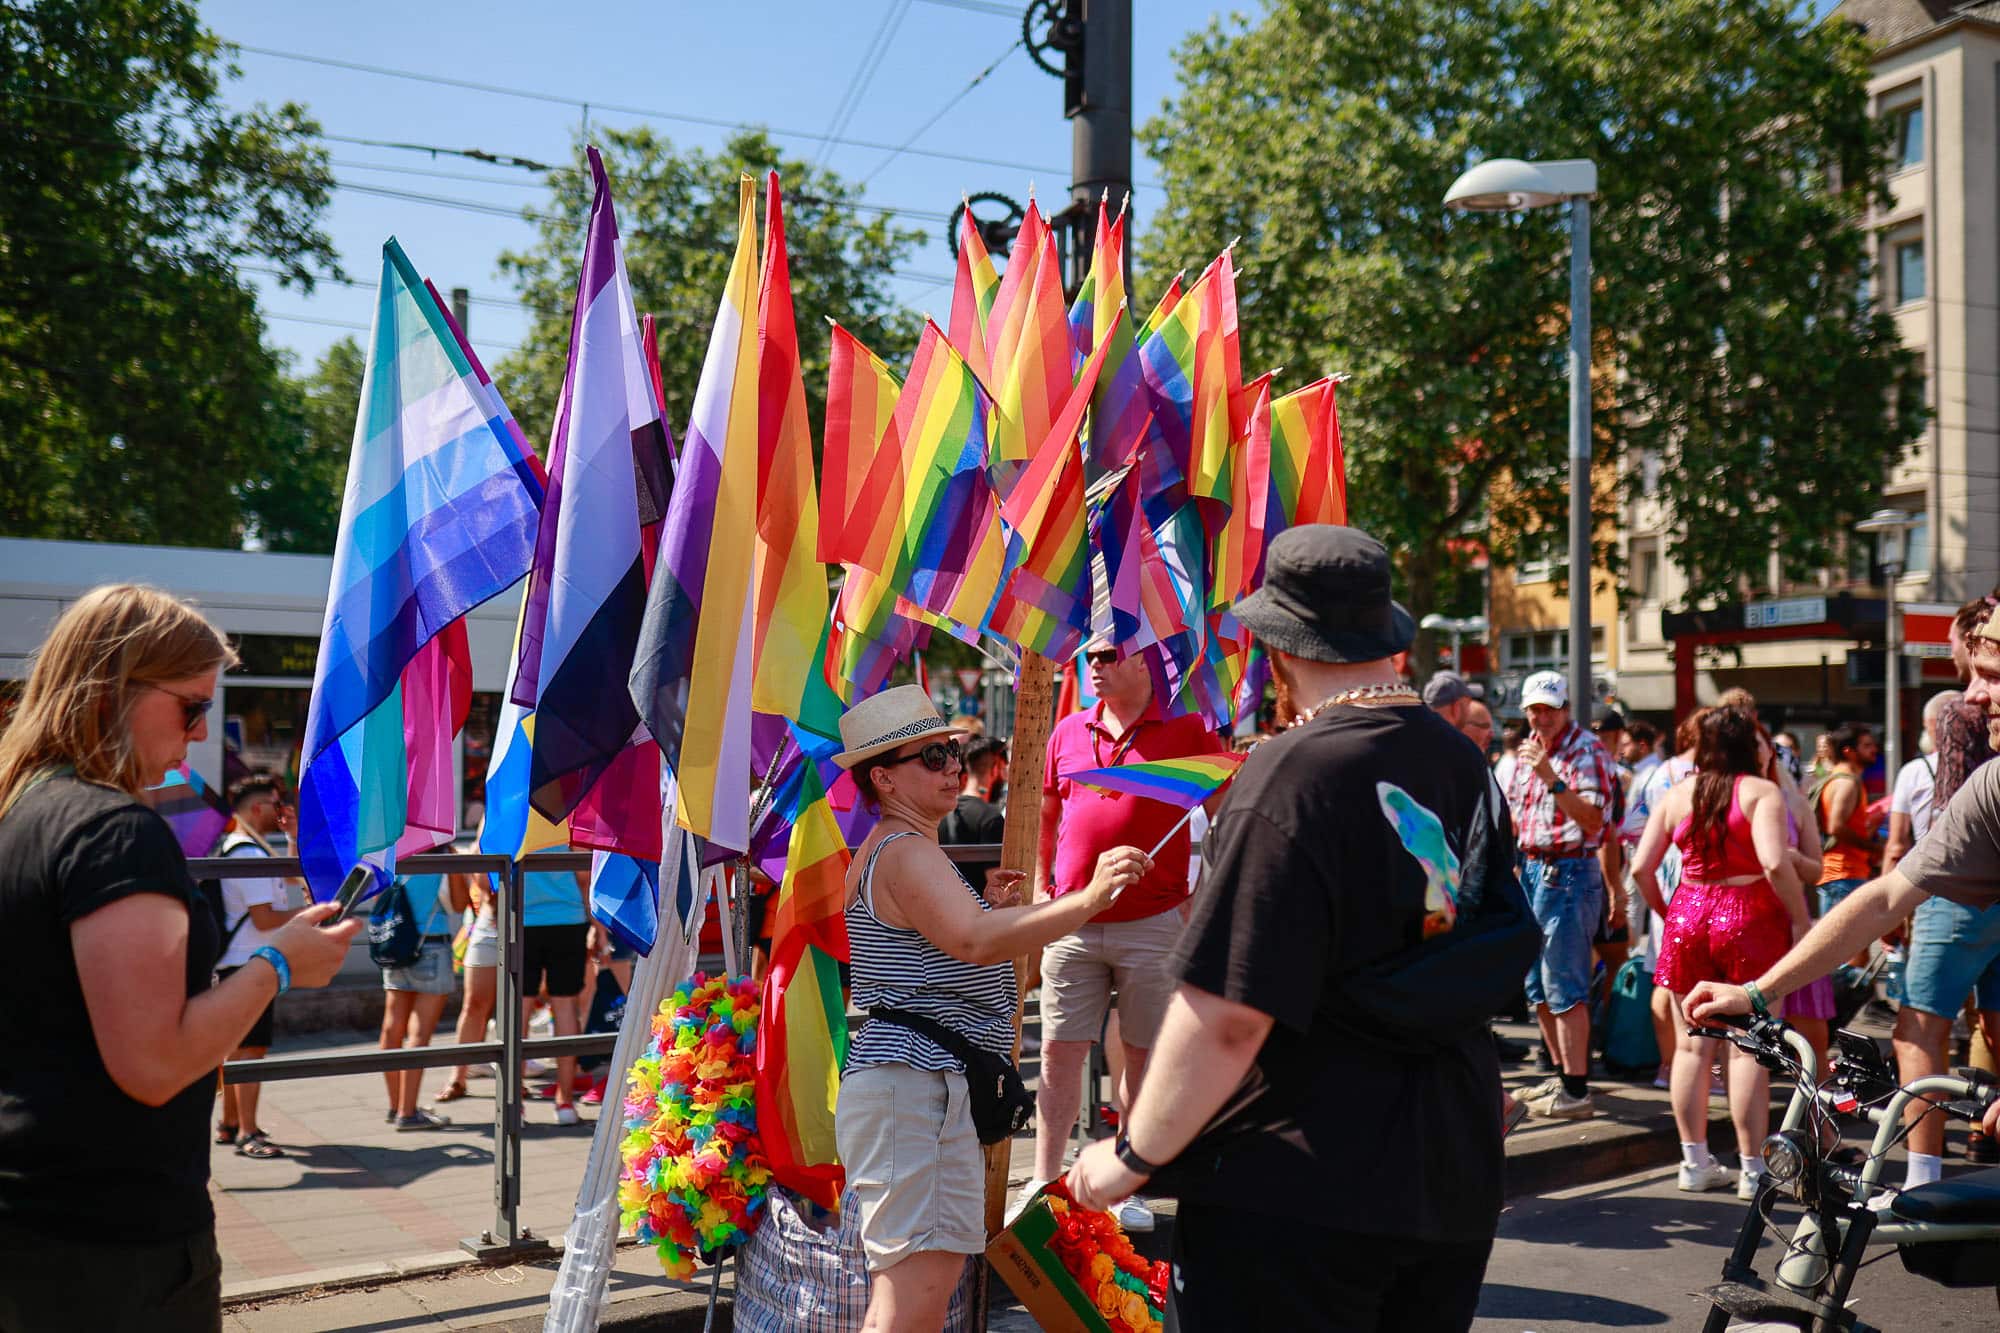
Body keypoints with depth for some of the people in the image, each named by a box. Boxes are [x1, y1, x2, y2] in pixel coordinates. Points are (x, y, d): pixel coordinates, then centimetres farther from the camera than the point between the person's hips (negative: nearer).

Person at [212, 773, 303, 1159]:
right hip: (250, 963, -11)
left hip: (236, 963, 11)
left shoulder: (242, 847, 17)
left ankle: (229, 1123, 26)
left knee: (238, 1045, 17)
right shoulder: (248, 853, -17)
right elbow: (264, 918, -21)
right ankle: (247, 1133, -8)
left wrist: (293, 834, 18)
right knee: (250, 1047, -10)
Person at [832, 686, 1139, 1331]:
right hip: (910, 1086, -12)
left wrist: (990, 907, 15)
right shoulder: (906, 851, -14)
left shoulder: (887, 850, 22)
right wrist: (1089, 897, -39)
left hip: (936, 1089, 12)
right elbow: (975, 943, -31)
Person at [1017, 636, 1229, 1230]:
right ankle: (1043, 1183, 14)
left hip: (1153, 923, -3)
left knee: (1142, 1054, 7)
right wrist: (1040, 890, 16)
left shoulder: (1186, 728, -2)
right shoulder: (1067, 733, 9)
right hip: (1073, 925, 3)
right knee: (1059, 1051, 4)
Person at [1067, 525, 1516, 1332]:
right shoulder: (1464, 761, 4)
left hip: (1299, 1193, -8)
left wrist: (1132, 1156, -12)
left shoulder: (1292, 776, -21)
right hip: (1456, 1183, 8)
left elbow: (1226, 1015, -23)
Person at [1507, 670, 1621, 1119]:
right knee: (1536, 986, 14)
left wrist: (1552, 779, -30)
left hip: (1568, 873, -9)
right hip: (1532, 871, 9)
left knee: (1565, 987, -9)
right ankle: (1561, 1074, 25)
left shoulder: (1586, 750, -10)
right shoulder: (1528, 750, 15)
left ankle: (1575, 1091, -6)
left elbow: (1593, 819, -22)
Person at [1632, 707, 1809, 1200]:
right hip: (1749, 918, -4)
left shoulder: (1676, 794, 6)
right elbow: (1774, 864, -20)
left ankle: (1695, 1161, 17)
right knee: (1747, 1048, 2)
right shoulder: (1762, 792, -7)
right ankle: (1752, 1169, 6)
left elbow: (1640, 868, 3)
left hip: (1688, 916, 4)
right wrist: (1800, 917, -9)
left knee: (1692, 1045, 10)